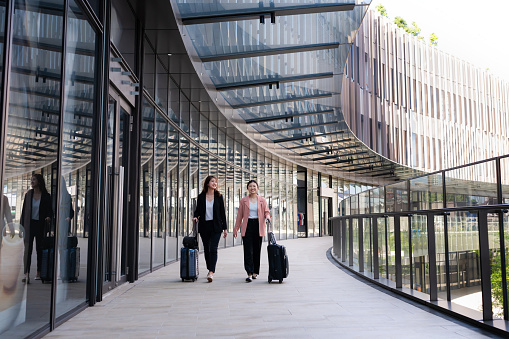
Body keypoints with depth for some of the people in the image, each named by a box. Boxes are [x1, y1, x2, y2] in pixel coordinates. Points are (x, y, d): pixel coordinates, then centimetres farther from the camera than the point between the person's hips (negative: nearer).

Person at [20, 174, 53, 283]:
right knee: (28, 249, -7)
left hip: (40, 225, -1)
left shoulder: (46, 196, 0)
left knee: (39, 249, 7)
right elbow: (24, 211, 9)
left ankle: (39, 273, 19)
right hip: (29, 224, 1)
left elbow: (50, 210, 4)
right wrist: (21, 226, 5)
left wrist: (49, 217, -18)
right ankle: (26, 274, -12)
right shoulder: (28, 195, 7)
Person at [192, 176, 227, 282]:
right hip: (204, 226, 2)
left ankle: (211, 273, -17)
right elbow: (197, 210, 11)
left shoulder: (219, 196, 3)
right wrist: (195, 217, -12)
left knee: (213, 249, -12)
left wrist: (225, 228, 2)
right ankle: (210, 270, 25)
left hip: (216, 226, -2)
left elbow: (222, 213, 4)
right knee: (206, 249, 9)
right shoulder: (201, 196, 4)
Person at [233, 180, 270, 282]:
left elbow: (266, 212, 6)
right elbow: (239, 215, 8)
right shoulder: (243, 200, 7)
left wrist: (267, 217, -18)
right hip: (247, 226, -1)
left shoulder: (262, 200, 8)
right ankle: (249, 274, -10)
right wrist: (236, 228, 6)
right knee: (248, 251, -8)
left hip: (258, 227, 1)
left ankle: (255, 272, 21)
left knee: (257, 250, 7)